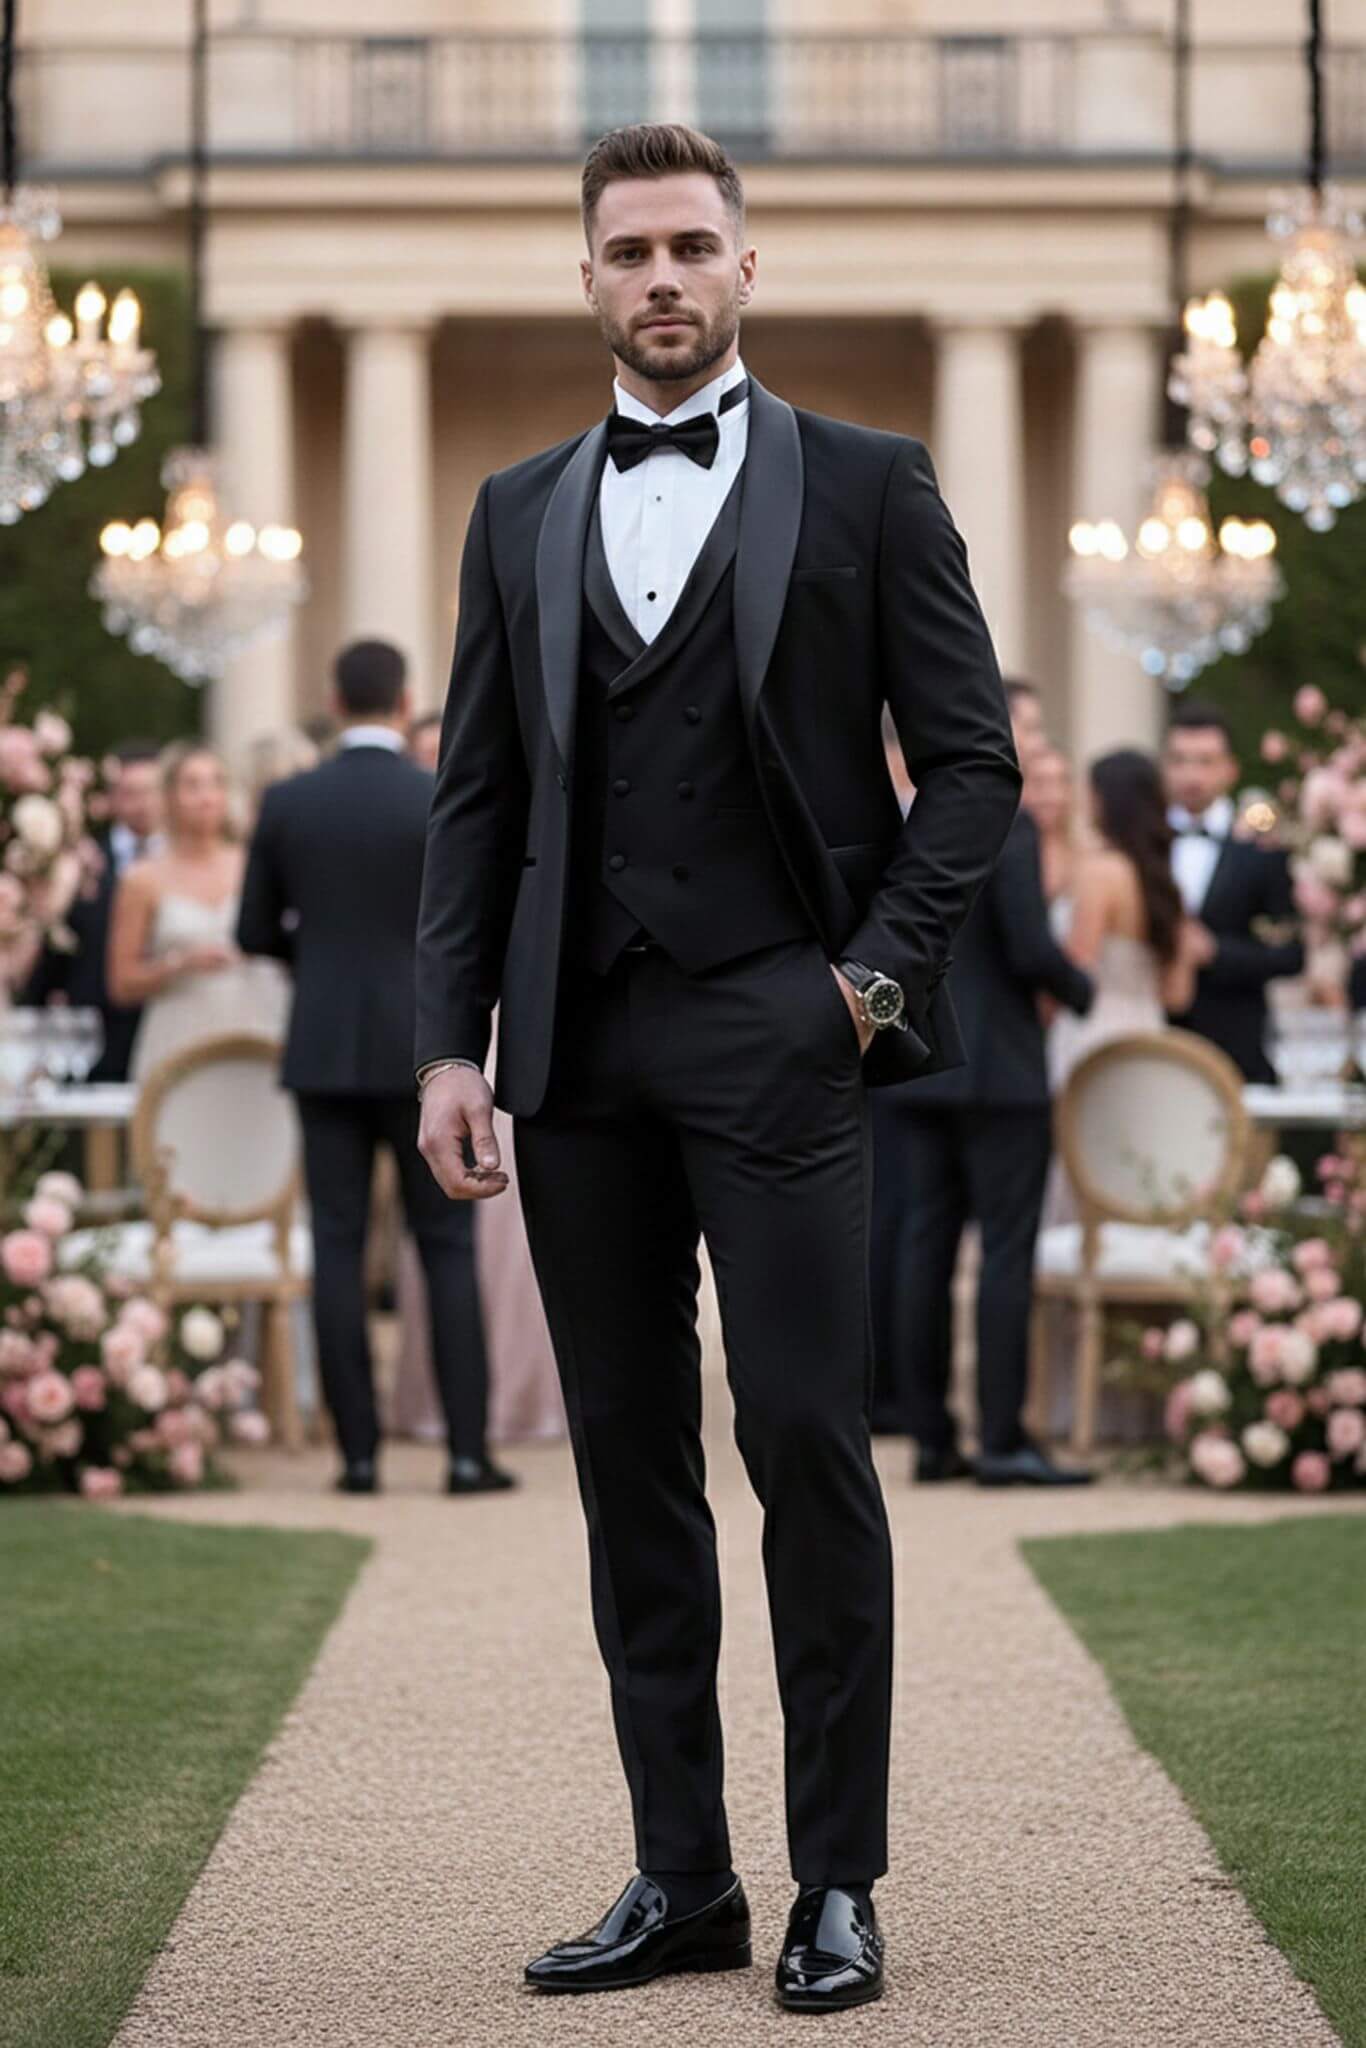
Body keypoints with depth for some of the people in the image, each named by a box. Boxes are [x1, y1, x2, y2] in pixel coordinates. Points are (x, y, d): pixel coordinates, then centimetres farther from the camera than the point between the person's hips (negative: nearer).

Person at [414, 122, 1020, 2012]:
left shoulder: (865, 488, 5)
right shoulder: (520, 517, 15)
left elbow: (973, 761, 3)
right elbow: (477, 795, 12)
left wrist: (880, 972, -7)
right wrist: (449, 1045, 3)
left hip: (776, 1033, -4)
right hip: (580, 1052, 4)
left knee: (807, 1444, -7)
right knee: (631, 1463, 6)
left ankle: (838, 1882, 1)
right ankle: (681, 1878, 12)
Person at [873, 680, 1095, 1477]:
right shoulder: (1008, 827, -13)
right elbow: (1031, 951, -18)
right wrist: (1085, 991, 0)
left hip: (917, 1066, 8)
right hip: (998, 1068, -8)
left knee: (925, 1243, 7)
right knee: (1007, 1249, -5)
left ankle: (930, 1433, 10)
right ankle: (1002, 1440, -6)